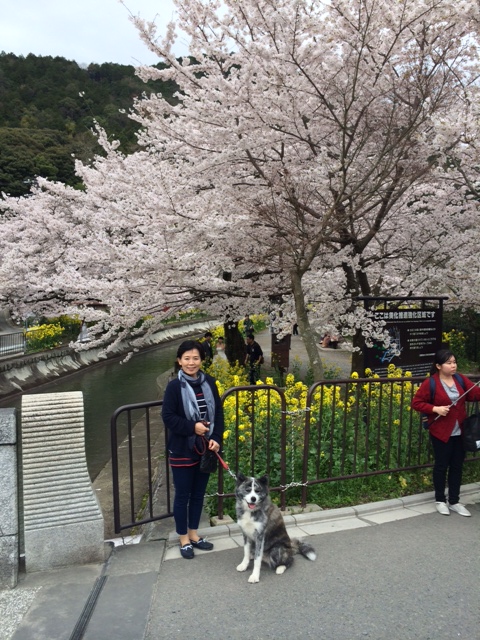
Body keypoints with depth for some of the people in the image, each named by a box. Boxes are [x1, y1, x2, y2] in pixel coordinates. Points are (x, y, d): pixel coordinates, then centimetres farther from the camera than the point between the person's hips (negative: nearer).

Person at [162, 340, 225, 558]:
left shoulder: (209, 383, 0)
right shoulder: (174, 386, -13)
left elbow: (219, 413, 3)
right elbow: (167, 417, -13)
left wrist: (216, 438, -9)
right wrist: (192, 427, -21)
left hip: (205, 448, 4)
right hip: (182, 450, -4)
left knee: (199, 493, 17)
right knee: (183, 495, 9)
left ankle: (193, 533, 35)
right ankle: (183, 538, 27)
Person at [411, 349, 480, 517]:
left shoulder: (460, 379, 2)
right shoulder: (430, 383, -12)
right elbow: (416, 403, -10)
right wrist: (435, 409, -21)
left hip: (460, 432, 5)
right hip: (441, 433, -5)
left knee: (457, 466, 12)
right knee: (441, 466, 7)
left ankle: (454, 502, 25)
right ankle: (440, 500, 24)